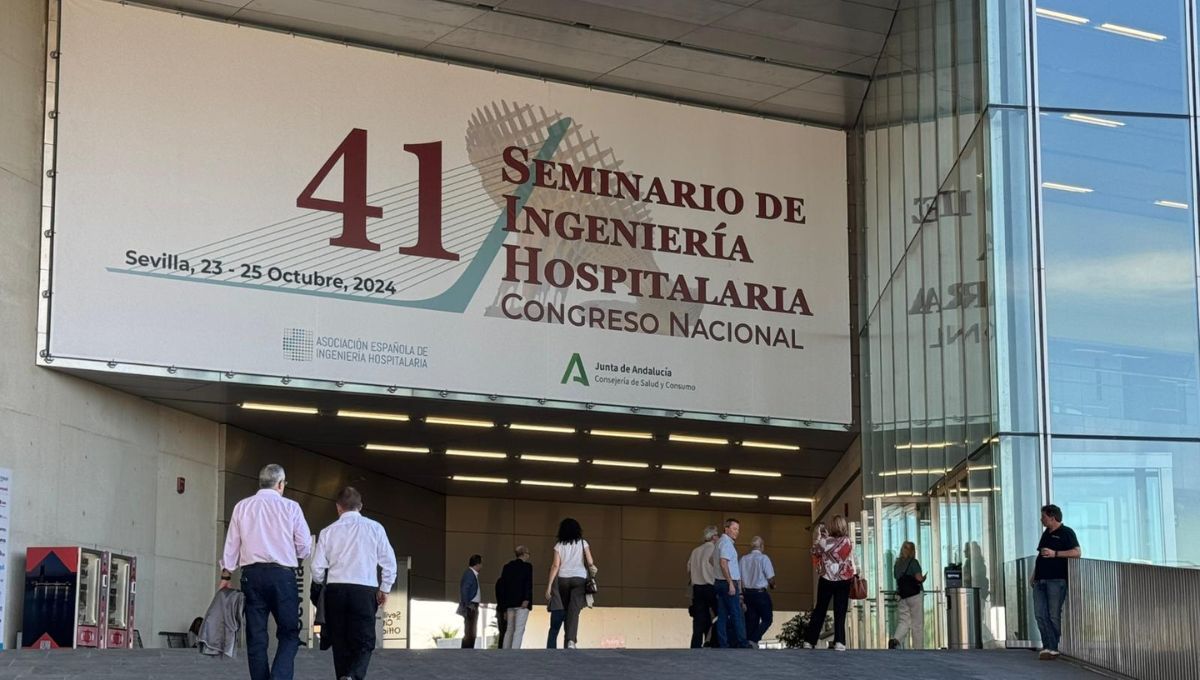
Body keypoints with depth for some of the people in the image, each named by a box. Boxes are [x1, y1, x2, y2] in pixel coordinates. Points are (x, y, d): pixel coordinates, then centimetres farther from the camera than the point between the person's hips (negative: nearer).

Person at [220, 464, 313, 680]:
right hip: (282, 574, -3)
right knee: (289, 634, 1)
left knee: (256, 636, 7)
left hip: (252, 573, 3)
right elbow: (305, 548, 2)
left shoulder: (242, 506, 9)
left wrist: (226, 575, 17)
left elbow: (231, 545, 10)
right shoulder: (290, 507, 0)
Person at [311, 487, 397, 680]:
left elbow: (317, 568, 5)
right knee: (364, 642, 0)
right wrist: (384, 589, 14)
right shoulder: (374, 528, 3)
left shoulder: (328, 531, 6)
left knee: (340, 643, 12)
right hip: (364, 590, -2)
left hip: (335, 590, 2)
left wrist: (322, 585, 26)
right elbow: (389, 562, 1)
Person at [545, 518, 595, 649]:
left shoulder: (559, 545, 7)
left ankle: (569, 638, 9)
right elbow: (590, 563, 0)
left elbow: (555, 566, -1)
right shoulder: (582, 543, 5)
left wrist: (549, 585, -1)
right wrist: (592, 568, 23)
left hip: (563, 579, 1)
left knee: (566, 610, 12)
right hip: (579, 578, -1)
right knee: (574, 611, -10)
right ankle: (571, 640, -27)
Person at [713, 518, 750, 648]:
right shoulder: (726, 543, -10)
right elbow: (723, 563, -21)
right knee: (737, 614, -8)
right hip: (727, 583, -10)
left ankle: (722, 643, 2)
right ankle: (742, 642, -9)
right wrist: (731, 583, -22)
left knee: (722, 615, 5)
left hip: (720, 583, 10)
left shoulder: (720, 542, 20)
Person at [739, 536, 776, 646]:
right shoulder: (764, 558, -10)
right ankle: (754, 640, -10)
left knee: (751, 620, 11)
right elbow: (770, 578, -9)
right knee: (767, 619, 4)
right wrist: (772, 585, 13)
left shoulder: (743, 559, 3)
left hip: (747, 592, 5)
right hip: (761, 593, -5)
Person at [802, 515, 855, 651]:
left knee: (819, 611, 9)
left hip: (827, 579, 0)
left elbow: (815, 552, 8)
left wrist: (818, 534, 13)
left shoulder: (824, 541, -9)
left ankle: (809, 641, 11)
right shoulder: (848, 542, -7)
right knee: (840, 612, 3)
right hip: (844, 580, 0)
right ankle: (839, 642, -7)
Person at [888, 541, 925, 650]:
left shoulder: (897, 563, 11)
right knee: (917, 624, 3)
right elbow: (919, 578, -14)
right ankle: (918, 649, 6)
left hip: (902, 596, 5)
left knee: (904, 621, 4)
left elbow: (898, 579, 13)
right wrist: (923, 578, 6)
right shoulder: (913, 562, -7)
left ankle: (895, 640, -22)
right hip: (915, 595, -5)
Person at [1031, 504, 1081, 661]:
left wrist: (1055, 554, -18)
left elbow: (1077, 552, -14)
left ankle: (1053, 648, 1)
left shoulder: (1066, 533, -3)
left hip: (1056, 580, -8)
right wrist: (1034, 575, 20)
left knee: (1054, 615, -4)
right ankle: (1048, 647, 0)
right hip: (1040, 580, 8)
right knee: (1040, 614, -1)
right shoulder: (1046, 534, 21)